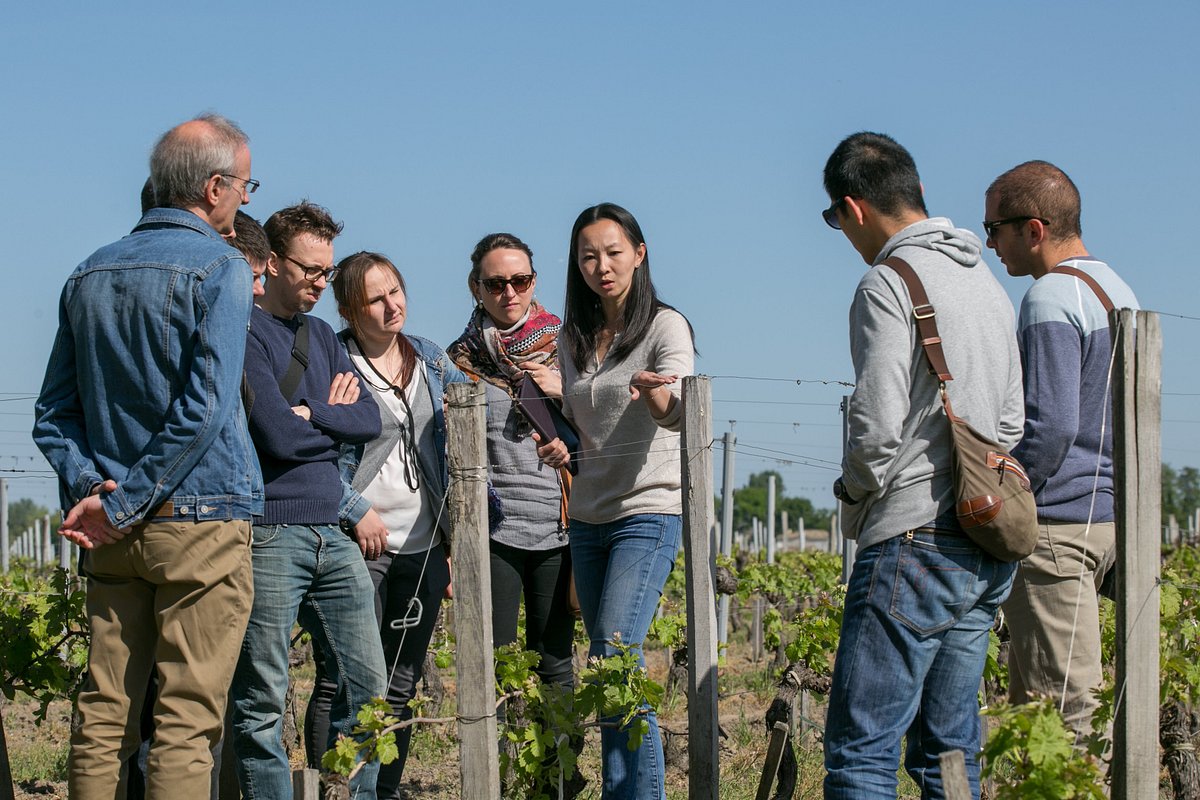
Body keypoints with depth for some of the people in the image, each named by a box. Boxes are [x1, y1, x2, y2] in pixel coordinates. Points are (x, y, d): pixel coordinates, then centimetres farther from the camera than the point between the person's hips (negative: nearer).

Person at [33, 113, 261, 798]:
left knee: (105, 717, 8)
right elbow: (205, 408, -16)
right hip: (200, 520, -6)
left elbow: (55, 412, 11)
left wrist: (87, 486, -1)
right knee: (187, 723, -4)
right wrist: (124, 505, -12)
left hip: (115, 536, 6)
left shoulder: (90, 274, 14)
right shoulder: (219, 267, -7)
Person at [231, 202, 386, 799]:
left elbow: (369, 421, 8)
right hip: (269, 535, -8)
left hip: (331, 535, 8)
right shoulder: (245, 331, -6)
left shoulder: (321, 336, 18)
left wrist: (310, 413, -7)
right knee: (262, 705, -3)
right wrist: (335, 419, 2)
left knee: (367, 686, 8)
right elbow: (277, 436, -15)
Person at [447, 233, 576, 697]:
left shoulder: (563, 348, 8)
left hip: (557, 524, 1)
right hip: (491, 529, 0)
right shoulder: (461, 359, 7)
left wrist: (565, 393, -8)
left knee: (554, 666, 3)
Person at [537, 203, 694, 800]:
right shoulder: (574, 338, 12)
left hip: (650, 512, -6)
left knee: (613, 657, -18)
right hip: (588, 519, 6)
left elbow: (677, 414, -24)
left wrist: (651, 390, -47)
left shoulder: (664, 326, -7)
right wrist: (560, 445, 1)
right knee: (611, 665, 6)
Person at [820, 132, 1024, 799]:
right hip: (989, 552, 9)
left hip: (917, 541, -9)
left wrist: (854, 491, 2)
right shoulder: (988, 284, 17)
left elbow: (877, 426, -16)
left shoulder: (888, 284, -10)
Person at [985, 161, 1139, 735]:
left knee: (1055, 706, -7)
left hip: (1056, 523, -10)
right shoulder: (1119, 290, 16)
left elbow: (1050, 426, -21)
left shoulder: (1051, 298, -14)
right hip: (1109, 514, 10)